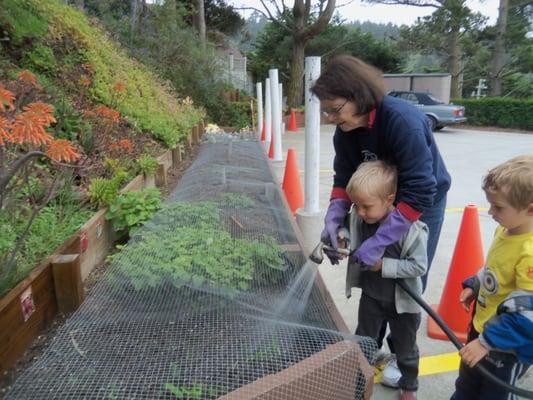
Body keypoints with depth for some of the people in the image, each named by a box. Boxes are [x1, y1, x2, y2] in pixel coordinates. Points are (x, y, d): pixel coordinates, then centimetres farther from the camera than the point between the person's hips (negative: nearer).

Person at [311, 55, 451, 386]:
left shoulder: (403, 120, -35)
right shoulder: (345, 131, -15)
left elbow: (419, 193, -38)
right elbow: (343, 179, -8)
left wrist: (379, 243, -40)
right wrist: (333, 221, -25)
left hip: (424, 203, -5)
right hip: (383, 202, 6)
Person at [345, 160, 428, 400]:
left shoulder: (410, 228, -29)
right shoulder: (359, 219, -15)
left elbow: (419, 266, -24)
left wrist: (384, 265, -28)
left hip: (402, 301, -3)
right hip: (370, 295, 4)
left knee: (405, 349, 21)